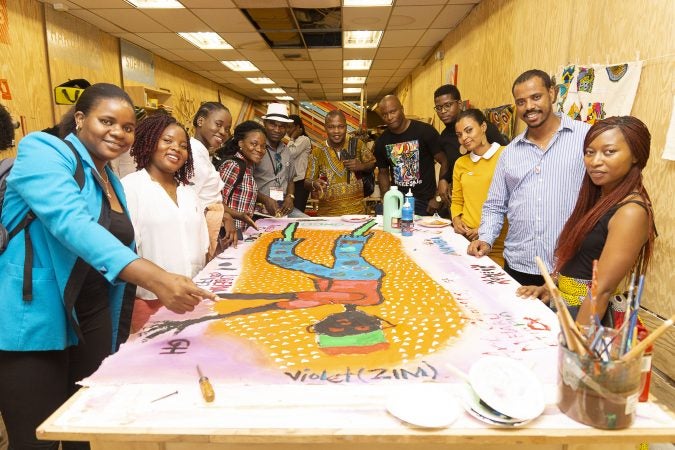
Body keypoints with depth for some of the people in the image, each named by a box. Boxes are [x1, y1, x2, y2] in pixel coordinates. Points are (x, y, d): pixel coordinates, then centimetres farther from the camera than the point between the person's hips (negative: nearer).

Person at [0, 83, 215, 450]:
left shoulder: (111, 180, 12)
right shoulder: (43, 150, -12)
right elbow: (71, 222, -30)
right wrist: (154, 278, -41)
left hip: (93, 320, 7)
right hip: (33, 323, -7)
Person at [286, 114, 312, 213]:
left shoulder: (304, 140, -5)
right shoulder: (294, 141, 22)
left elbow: (290, 154, -17)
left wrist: (292, 138, -6)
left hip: (300, 181, -9)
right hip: (292, 181, 9)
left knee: (297, 211, -10)